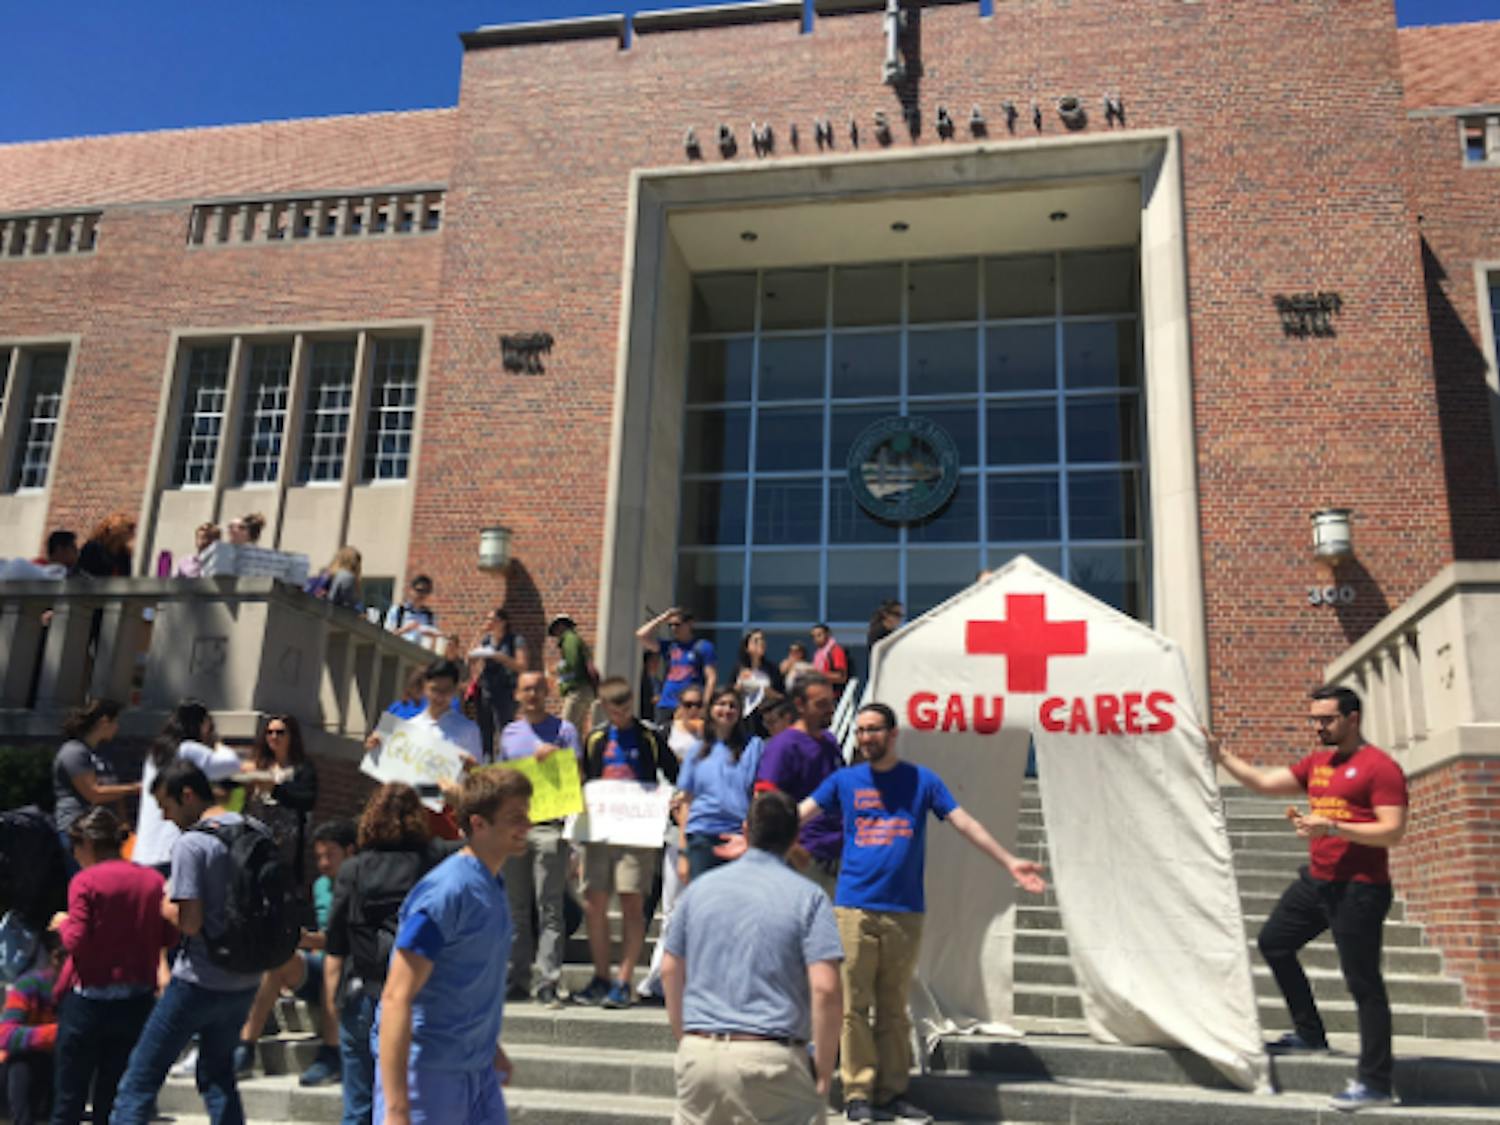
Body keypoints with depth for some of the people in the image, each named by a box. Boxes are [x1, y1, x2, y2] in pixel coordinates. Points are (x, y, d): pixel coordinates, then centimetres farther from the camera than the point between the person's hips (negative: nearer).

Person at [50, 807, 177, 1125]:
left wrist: (63, 923, 5)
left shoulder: (85, 882, -11)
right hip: (138, 1000, 4)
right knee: (112, 1096, 14)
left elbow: (76, 942, -14)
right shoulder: (154, 880, 1)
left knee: (69, 1098, 7)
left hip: (89, 1000, -4)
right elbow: (168, 938, 4)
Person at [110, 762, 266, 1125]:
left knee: (140, 1078, 6)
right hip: (244, 982, 7)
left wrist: (163, 905, -1)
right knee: (219, 1074, 20)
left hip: (199, 983, -7)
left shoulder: (190, 844, -15)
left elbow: (190, 921, -20)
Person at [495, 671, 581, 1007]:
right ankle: (518, 979, 15)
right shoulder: (509, 732, 18)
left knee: (549, 907, -7)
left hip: (549, 826, -5)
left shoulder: (563, 729, 5)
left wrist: (555, 755, -16)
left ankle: (548, 982, -6)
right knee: (516, 907, 8)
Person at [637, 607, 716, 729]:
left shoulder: (703, 646, 2)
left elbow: (711, 677, -2)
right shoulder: (668, 646, 13)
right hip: (666, 706, 5)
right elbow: (642, 635, 5)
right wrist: (662, 618, 6)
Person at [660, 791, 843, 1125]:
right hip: (771, 1058, -4)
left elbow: (670, 971, 13)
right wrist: (823, 1072, -4)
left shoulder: (700, 888, 8)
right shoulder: (807, 897, -4)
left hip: (698, 1055, 4)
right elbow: (825, 989, -13)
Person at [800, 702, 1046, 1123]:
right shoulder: (843, 780, 6)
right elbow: (798, 815, 2)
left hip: (905, 910, 1)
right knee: (854, 1005, 0)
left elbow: (964, 823, 4)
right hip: (854, 906, 0)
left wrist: (1010, 862, -1)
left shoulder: (922, 779, 6)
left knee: (894, 1007, 8)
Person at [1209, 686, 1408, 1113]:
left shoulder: (1380, 768, -12)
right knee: (1273, 942, 18)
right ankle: (1309, 1033, 30)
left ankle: (1375, 1083, 3)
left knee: (1363, 982, -5)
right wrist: (1221, 755, 7)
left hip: (1359, 889, -9)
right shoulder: (1317, 763, 12)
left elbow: (1393, 832, -19)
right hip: (1316, 881, 9)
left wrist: (1331, 827, -26)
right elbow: (1266, 782, 13)